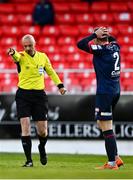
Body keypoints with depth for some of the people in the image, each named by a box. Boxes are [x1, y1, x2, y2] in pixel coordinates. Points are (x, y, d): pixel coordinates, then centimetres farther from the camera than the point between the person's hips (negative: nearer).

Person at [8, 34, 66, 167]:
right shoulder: (21, 56, -5)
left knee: (42, 130, 3)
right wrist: (13, 53, -54)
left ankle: (42, 148, 37)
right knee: (25, 126, -13)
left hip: (39, 95, 2)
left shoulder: (43, 57, 7)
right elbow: (16, 57, -30)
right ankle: (29, 160, -7)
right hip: (23, 95, -2)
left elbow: (51, 72, 20)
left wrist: (59, 85, 10)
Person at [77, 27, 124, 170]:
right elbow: (113, 40, 33)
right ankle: (115, 158, 14)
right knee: (102, 124, 18)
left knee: (106, 128, -5)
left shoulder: (101, 49, -15)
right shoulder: (115, 47, 8)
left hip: (105, 92, -9)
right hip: (115, 91, 9)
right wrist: (106, 33, 15)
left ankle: (112, 163, -5)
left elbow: (80, 44, -15)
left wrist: (95, 34, -7)